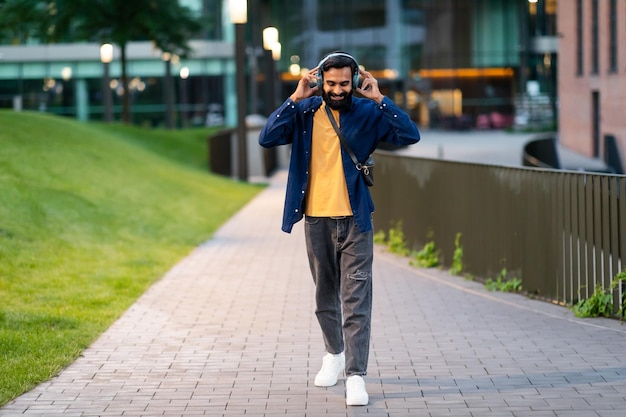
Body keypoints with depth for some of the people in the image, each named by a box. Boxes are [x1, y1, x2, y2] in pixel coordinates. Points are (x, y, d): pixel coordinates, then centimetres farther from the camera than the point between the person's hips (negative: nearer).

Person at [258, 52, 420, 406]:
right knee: (325, 297, 16)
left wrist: (379, 99, -19)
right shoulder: (305, 112, 1)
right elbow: (267, 138, -12)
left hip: (354, 221, -2)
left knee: (356, 301, -7)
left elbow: (410, 135, -14)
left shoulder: (367, 112, -3)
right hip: (316, 220, 2)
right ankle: (334, 354, 37)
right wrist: (295, 99, -18)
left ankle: (356, 375, -8)